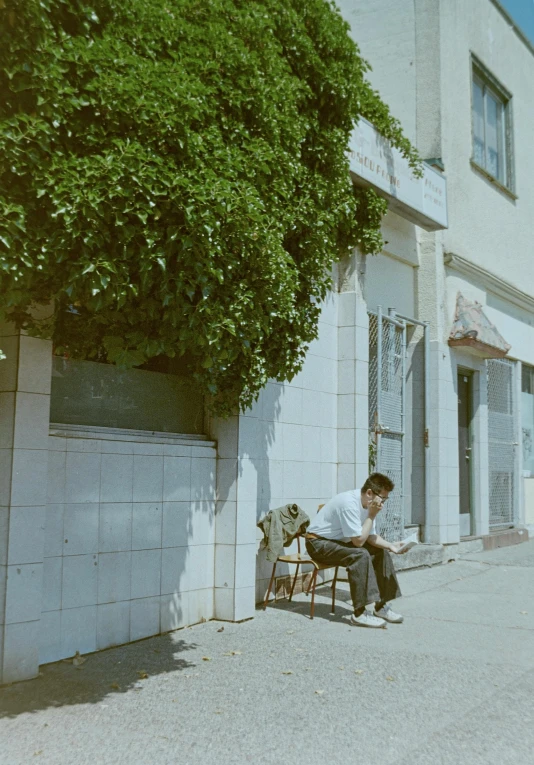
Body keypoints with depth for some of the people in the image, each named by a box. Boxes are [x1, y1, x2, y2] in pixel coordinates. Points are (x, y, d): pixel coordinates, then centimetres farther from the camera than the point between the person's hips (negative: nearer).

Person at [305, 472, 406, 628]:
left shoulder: (368, 504, -2)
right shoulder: (349, 503, -30)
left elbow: (371, 537, 3)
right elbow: (358, 541, -28)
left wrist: (390, 546, -14)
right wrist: (371, 515, -23)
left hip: (339, 542, 9)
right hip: (318, 543, -9)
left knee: (381, 553, 0)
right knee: (361, 555, -31)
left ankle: (381, 606, 7)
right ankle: (359, 613, -26)